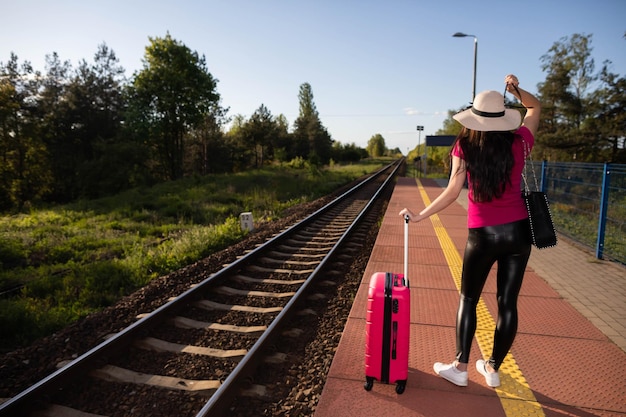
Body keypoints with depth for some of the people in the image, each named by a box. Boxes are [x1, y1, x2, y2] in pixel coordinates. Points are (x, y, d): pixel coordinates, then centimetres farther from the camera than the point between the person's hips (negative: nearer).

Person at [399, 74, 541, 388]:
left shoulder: (464, 147, -7)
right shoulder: (519, 142, 0)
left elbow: (452, 192, -11)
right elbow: (535, 108, 20)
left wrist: (420, 215, -4)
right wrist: (516, 90, 2)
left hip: (482, 235, -2)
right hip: (517, 231, 3)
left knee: (468, 299, 12)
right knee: (508, 302, 10)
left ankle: (460, 368, 18)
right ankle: (493, 369, 23)